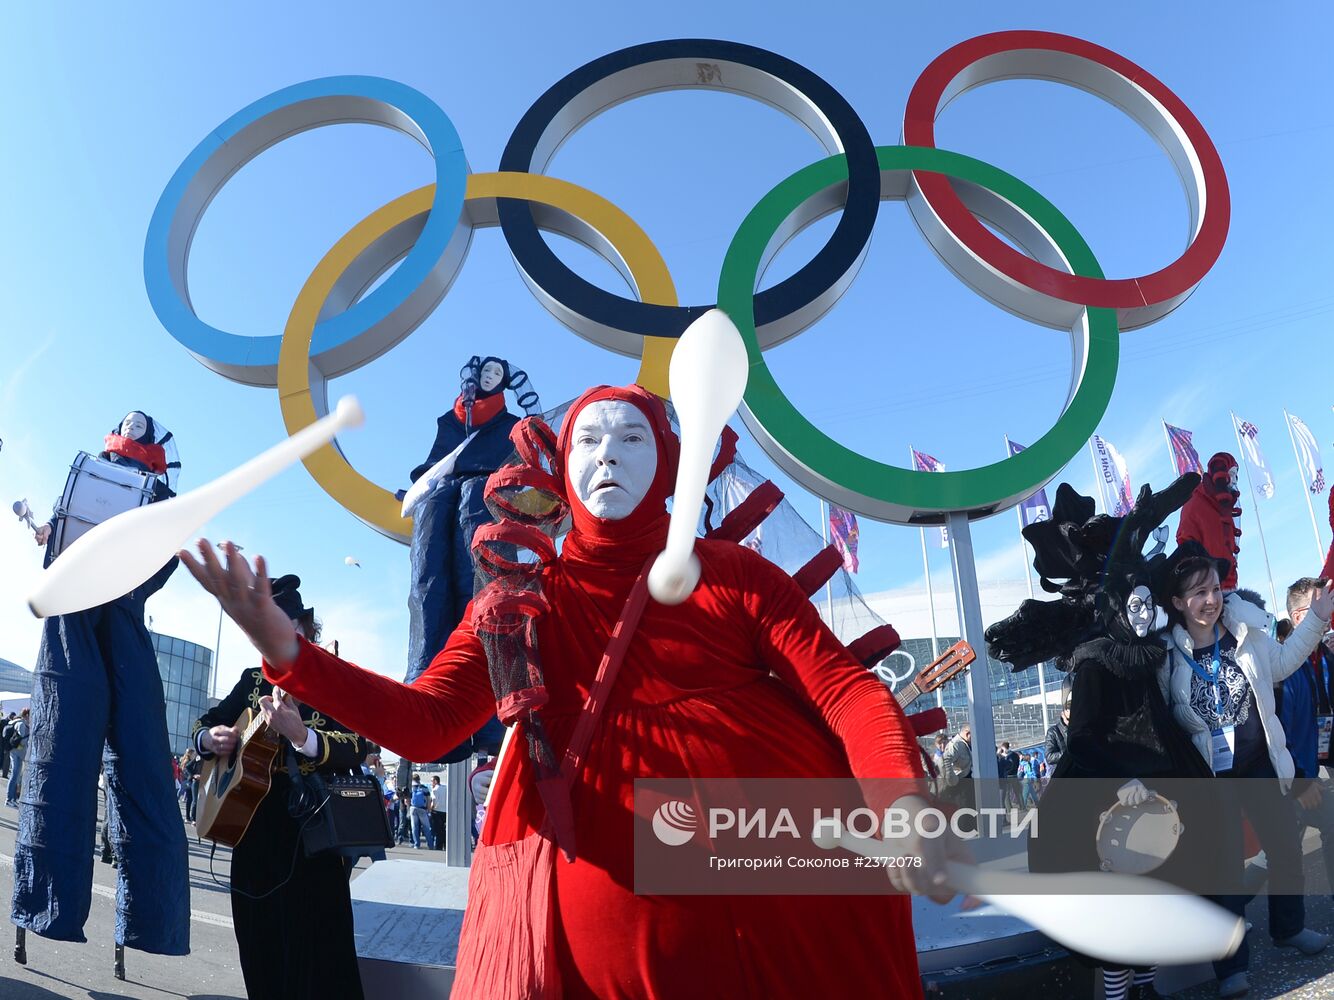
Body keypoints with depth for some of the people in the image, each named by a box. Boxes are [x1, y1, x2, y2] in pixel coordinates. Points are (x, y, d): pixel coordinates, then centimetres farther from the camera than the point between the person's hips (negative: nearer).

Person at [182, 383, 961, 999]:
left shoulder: (732, 572, 4)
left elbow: (845, 686, -6)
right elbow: (423, 725, -2)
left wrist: (905, 801, -26)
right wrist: (287, 652, -17)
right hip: (612, 906, 1)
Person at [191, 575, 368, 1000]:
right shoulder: (254, 680, 11)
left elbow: (356, 749, -21)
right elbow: (204, 722, 19)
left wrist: (301, 735, -39)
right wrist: (208, 739, -5)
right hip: (253, 828, 6)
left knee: (315, 955, -2)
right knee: (259, 951, 15)